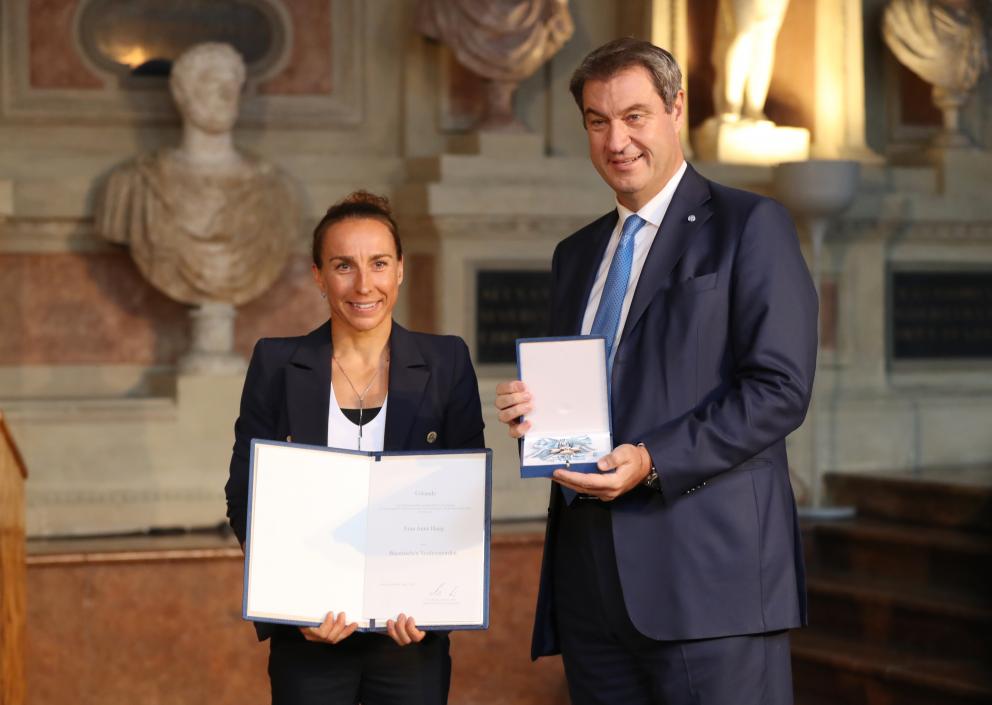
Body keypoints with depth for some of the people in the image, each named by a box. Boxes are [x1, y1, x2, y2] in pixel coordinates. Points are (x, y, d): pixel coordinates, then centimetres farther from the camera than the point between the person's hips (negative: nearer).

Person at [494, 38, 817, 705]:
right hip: (591, 577, 6)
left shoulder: (751, 226, 1)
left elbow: (780, 389, -9)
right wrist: (534, 413, 2)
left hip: (708, 573, -6)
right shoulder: (577, 254, 22)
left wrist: (653, 462, -18)